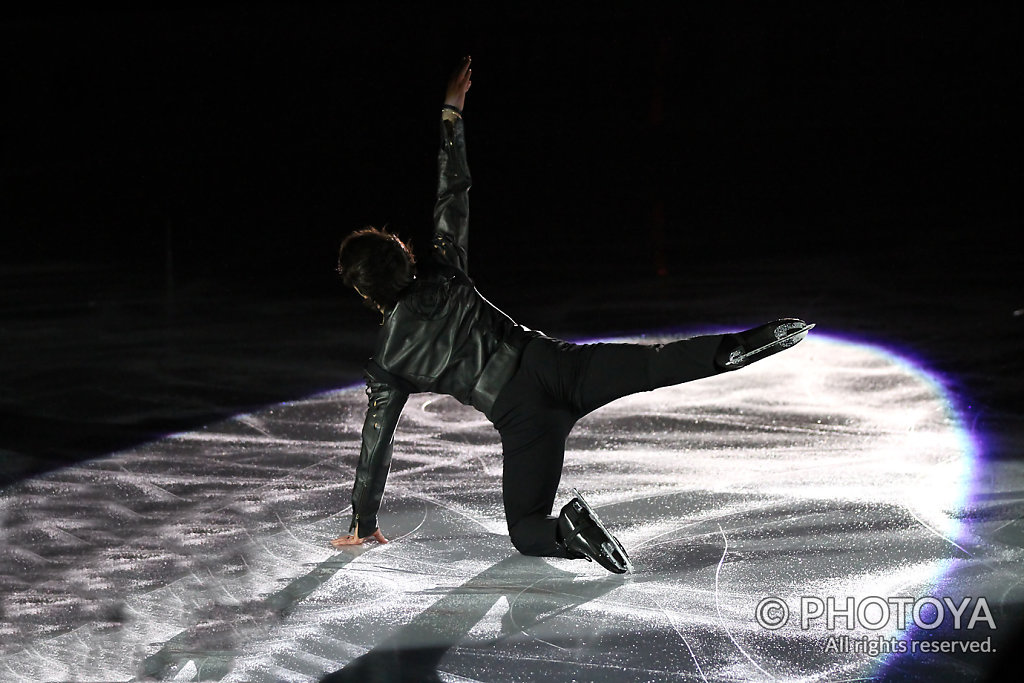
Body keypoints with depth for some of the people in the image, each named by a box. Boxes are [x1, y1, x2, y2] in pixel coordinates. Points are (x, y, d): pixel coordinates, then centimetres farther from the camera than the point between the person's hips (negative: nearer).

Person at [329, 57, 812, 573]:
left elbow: (376, 443, 14)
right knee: (661, 361, -9)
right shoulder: (442, 274, 14)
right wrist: (451, 113, 31)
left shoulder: (388, 364, 8)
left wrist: (363, 523, 26)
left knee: (526, 531, 8)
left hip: (520, 415, -3)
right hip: (554, 364, 3)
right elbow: (452, 196, 23)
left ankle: (569, 531, -28)